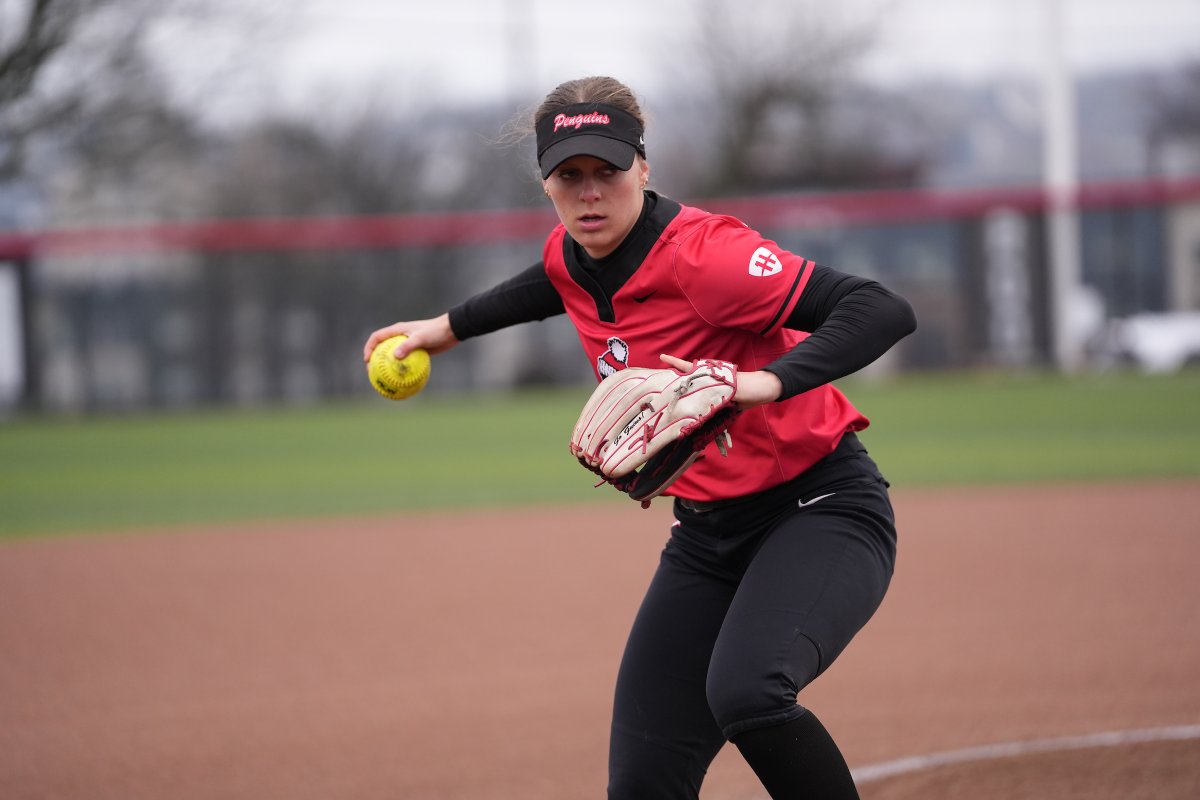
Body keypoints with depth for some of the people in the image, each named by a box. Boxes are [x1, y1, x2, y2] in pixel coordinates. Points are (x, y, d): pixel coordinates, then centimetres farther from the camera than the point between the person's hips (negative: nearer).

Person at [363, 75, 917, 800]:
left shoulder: (698, 253, -23)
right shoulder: (569, 256, 1)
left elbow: (886, 312, -31)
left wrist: (769, 380, -44)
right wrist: (451, 326, 33)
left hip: (821, 513, -8)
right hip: (706, 534, 8)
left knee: (744, 692, -36)